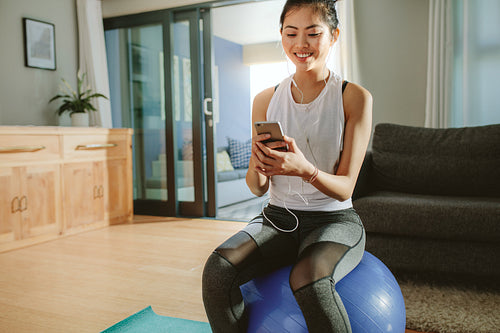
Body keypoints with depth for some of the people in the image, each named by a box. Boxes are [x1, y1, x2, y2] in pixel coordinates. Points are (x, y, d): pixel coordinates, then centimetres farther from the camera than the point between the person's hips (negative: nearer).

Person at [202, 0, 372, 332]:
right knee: (217, 269, -24)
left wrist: (305, 169, -30)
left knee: (309, 279, -36)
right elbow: (258, 189, 4)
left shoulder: (355, 97, -5)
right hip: (278, 217, 3)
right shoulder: (266, 99, 4)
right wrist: (257, 168, -20)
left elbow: (345, 187, -9)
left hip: (335, 220, -3)